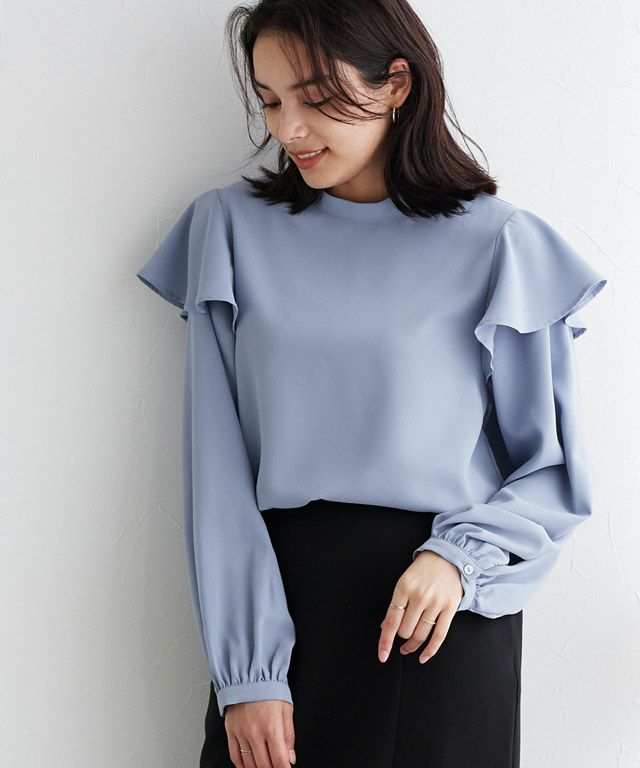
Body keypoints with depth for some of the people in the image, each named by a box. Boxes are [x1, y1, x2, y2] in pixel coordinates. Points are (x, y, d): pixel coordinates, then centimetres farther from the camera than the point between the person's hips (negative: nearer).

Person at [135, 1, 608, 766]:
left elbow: (556, 472, 2)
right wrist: (246, 669, -9)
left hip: (448, 612, -1)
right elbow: (218, 465, -2)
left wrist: (459, 556, -16)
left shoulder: (499, 244, -2)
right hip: (277, 596, 1)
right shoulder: (232, 228, 3)